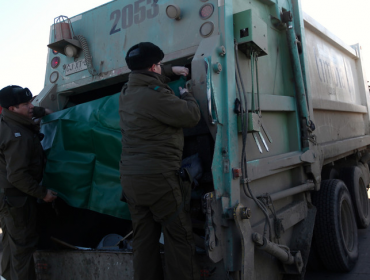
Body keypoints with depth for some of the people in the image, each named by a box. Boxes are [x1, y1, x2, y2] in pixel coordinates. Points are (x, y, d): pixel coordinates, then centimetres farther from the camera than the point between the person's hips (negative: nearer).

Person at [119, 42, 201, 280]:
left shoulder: (128, 91, 12)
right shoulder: (155, 95, -16)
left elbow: (146, 76, 35)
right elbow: (192, 116, -8)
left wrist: (171, 71, 32)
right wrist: (186, 95, 10)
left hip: (130, 176, 9)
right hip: (157, 177, -8)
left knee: (143, 239, 12)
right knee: (179, 235, 3)